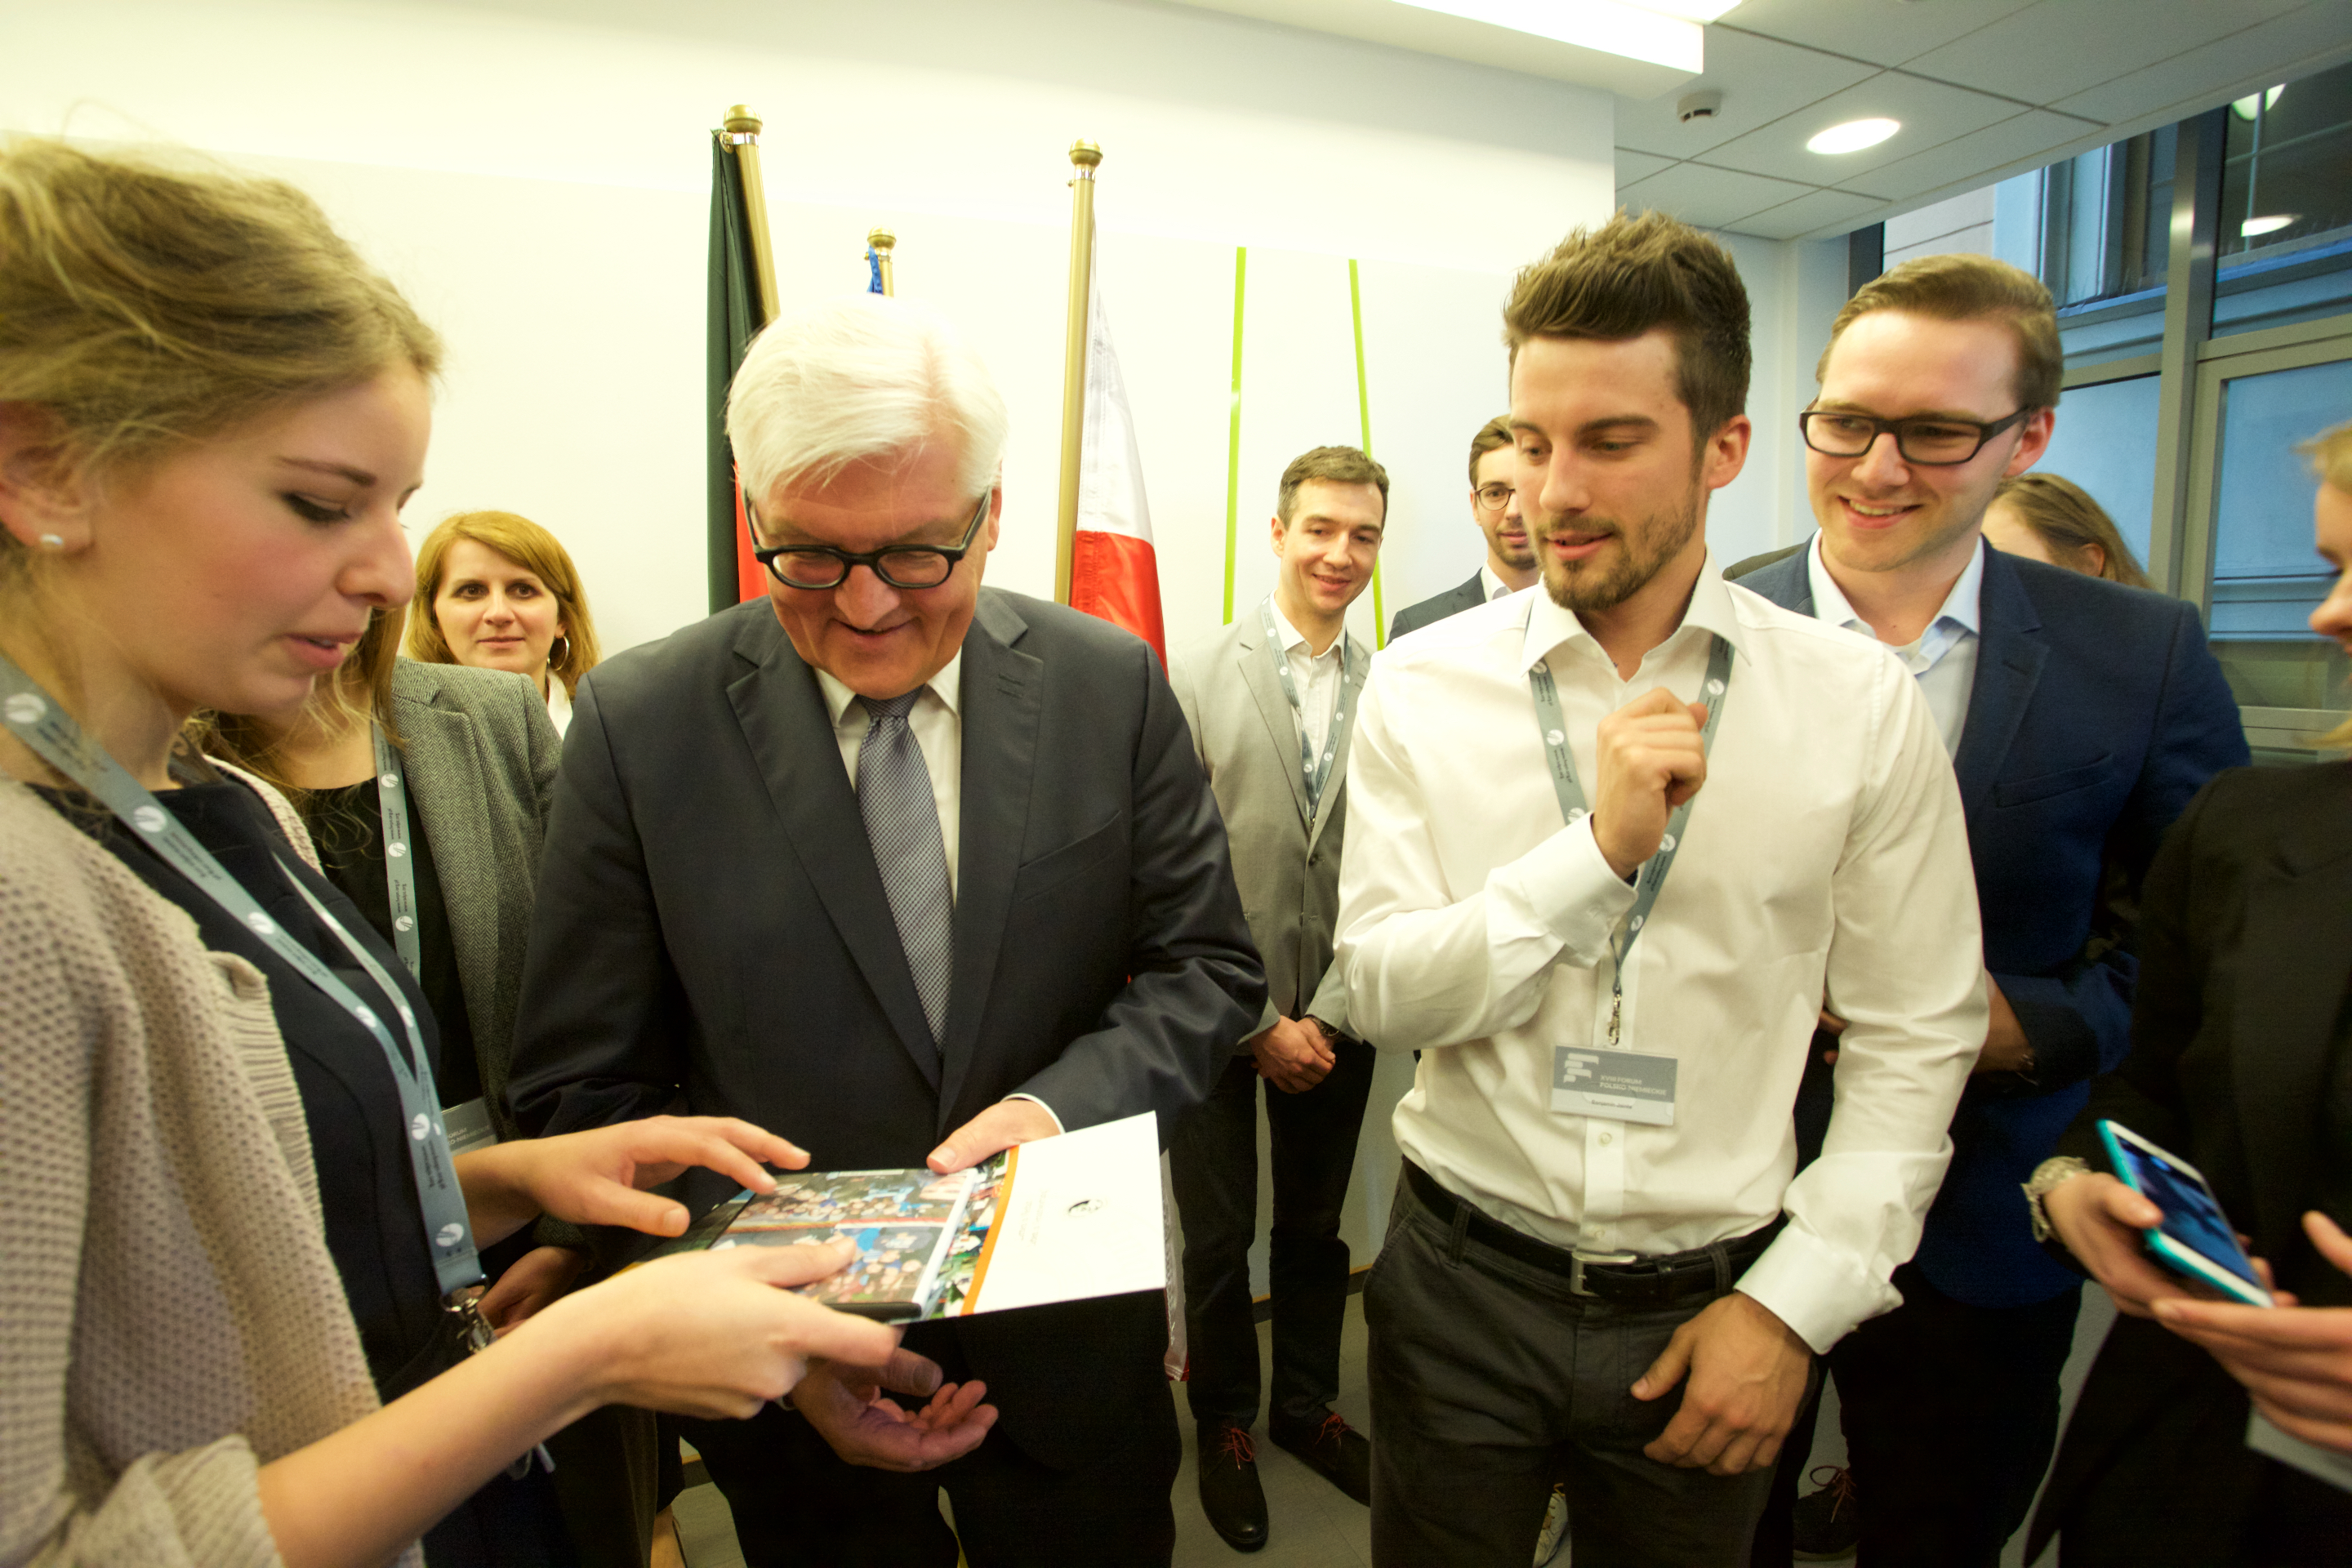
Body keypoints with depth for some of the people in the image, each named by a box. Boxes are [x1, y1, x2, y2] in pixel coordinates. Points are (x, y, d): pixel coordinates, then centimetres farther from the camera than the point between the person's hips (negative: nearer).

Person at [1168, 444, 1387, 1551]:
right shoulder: (1198, 675, -7)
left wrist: (1326, 1017, -8)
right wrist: (1258, 1022, -10)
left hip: (1334, 1017, 2)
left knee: (1317, 1229, 19)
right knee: (1219, 1237, 13)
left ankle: (1307, 1404, 42)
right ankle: (1225, 1421, 37)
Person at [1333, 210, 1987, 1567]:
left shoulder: (1863, 705, -8)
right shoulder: (1424, 688, -8)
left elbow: (1918, 1036, -4)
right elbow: (1381, 992, -12)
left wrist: (1797, 1301, -7)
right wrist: (1598, 848, -23)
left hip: (1710, 1304, 1)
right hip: (1464, 1283, 0)